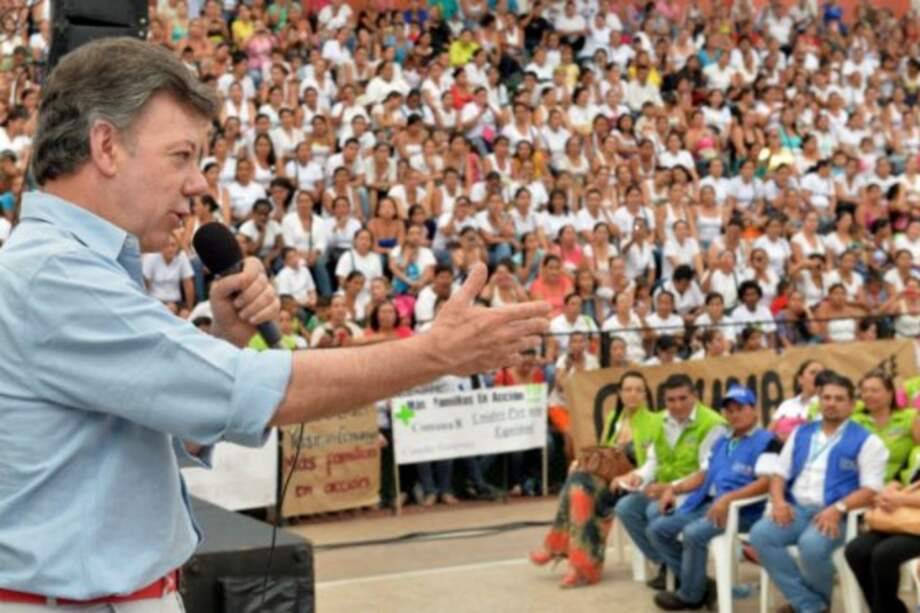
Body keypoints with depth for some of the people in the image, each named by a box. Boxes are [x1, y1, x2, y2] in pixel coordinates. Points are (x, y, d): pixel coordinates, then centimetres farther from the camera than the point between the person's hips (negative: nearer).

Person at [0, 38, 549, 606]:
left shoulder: (70, 269, 12)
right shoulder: (52, 274, -20)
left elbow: (180, 438, 14)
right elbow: (257, 393, -24)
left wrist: (227, 339, -3)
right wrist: (440, 352, -17)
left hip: (125, 592, 9)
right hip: (76, 598, -9)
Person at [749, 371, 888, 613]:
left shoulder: (865, 440, 4)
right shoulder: (801, 433, 20)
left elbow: (872, 489, -5)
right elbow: (779, 474, 19)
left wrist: (838, 509, -20)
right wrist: (778, 501, -3)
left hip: (833, 515, -5)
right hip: (796, 510, 5)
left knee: (811, 545, -37)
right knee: (760, 533, -25)